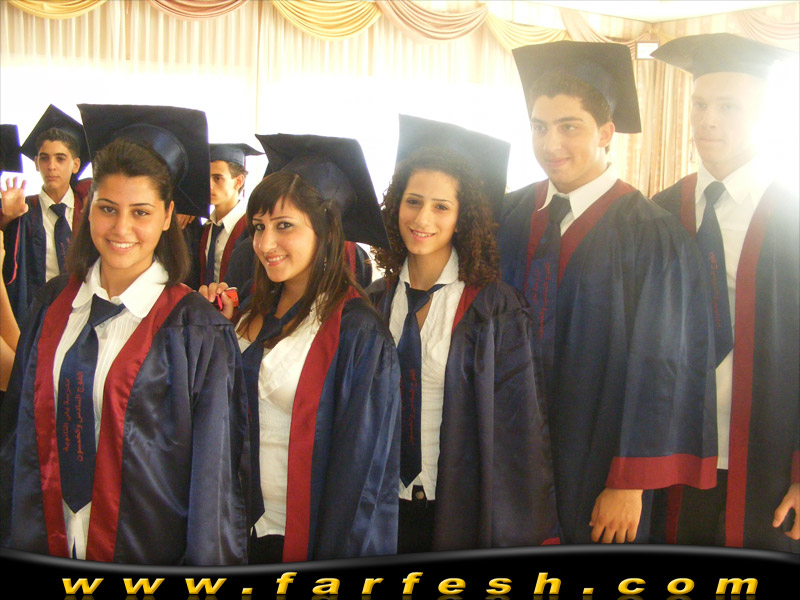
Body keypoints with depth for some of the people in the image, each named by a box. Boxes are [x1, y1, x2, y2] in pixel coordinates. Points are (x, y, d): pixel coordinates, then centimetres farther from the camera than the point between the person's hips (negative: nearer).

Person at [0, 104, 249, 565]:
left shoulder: (197, 330, -14)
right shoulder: (54, 304, 1)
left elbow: (213, 474, -12)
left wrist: (205, 562, -11)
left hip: (149, 554, -4)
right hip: (45, 543, 4)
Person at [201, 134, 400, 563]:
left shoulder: (356, 331, -18)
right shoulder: (256, 311, 3)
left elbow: (361, 468, -16)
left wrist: (339, 558, -14)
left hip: (306, 540, -6)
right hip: (246, 528, 6)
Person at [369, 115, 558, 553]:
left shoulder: (493, 307, -11)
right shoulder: (377, 301, 3)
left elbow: (517, 422, -11)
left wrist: (516, 531, -12)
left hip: (462, 511, -4)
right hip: (387, 506, 4)